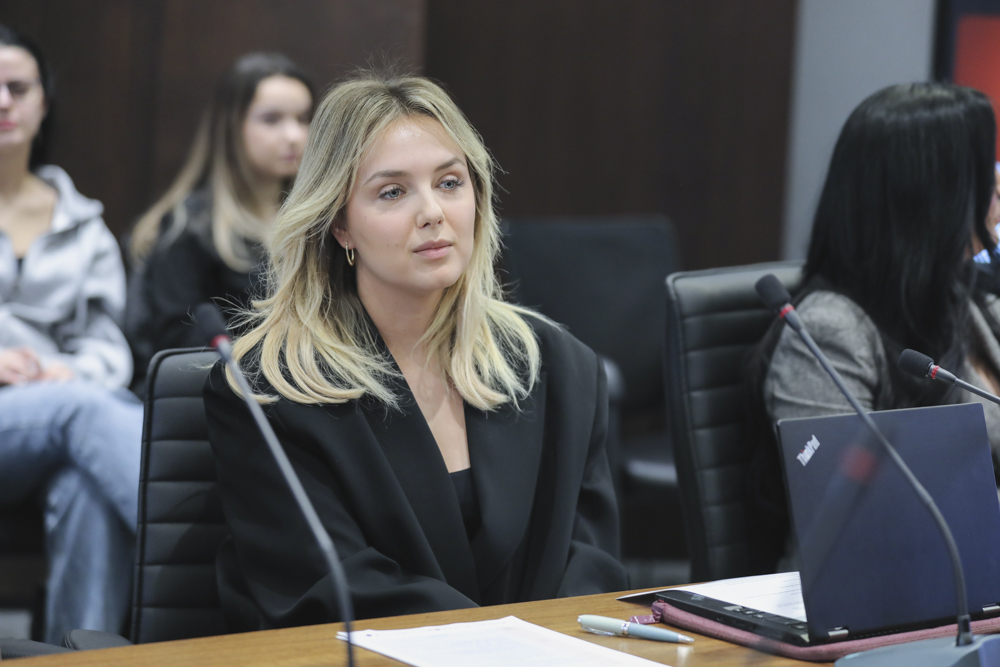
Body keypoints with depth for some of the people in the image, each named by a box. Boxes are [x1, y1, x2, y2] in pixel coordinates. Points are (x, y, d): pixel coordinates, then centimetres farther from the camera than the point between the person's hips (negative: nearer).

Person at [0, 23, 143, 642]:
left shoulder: (80, 222, 22)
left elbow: (107, 340, 15)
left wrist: (75, 372, -9)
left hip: (63, 400, 3)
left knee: (89, 483, -36)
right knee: (88, 408, -36)